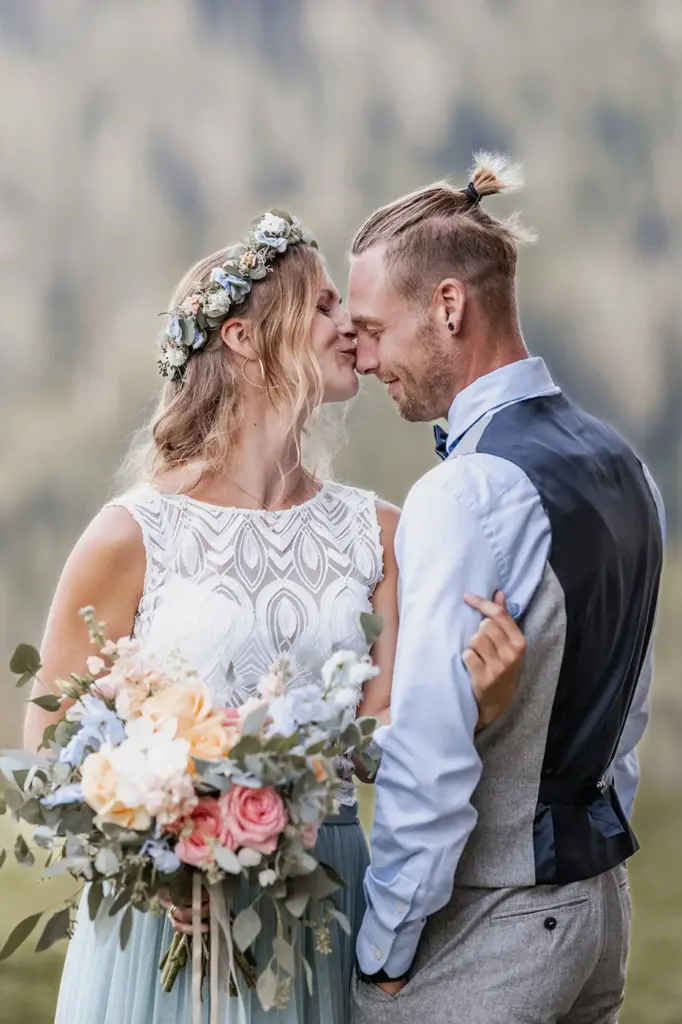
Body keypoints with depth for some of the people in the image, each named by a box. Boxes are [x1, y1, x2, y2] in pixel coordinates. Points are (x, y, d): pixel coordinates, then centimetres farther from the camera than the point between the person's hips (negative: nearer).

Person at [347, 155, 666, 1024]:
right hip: (599, 903, 9)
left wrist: (384, 953, -14)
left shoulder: (464, 498, -21)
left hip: (485, 923, -8)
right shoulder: (619, 464, 7)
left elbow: (429, 765, -23)